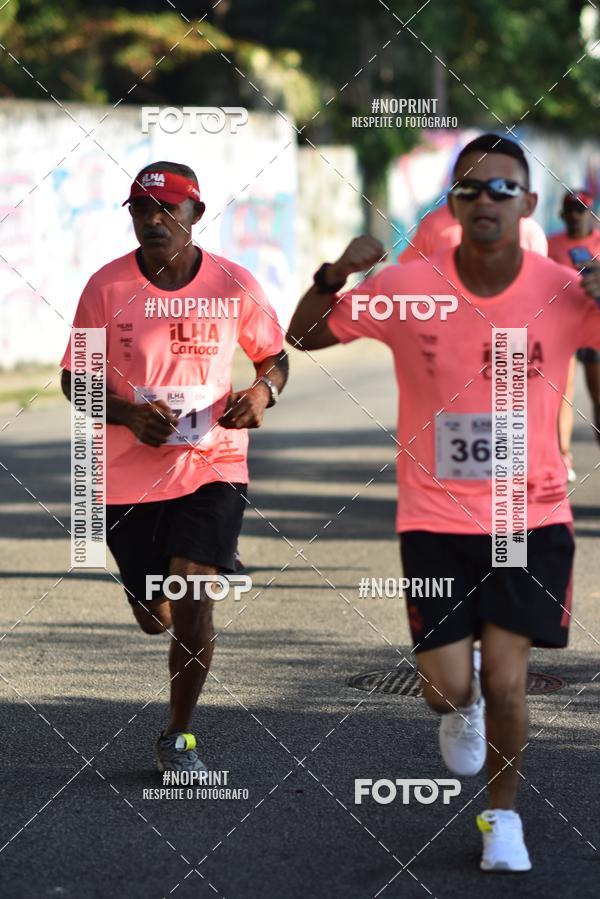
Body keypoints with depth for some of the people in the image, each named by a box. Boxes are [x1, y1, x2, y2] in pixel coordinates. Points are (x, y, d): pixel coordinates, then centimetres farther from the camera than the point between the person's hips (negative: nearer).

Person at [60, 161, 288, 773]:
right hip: (130, 475, 1)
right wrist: (130, 414, -18)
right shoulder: (107, 287, -6)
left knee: (192, 599, -16)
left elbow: (273, 356, 11)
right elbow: (76, 380, 0)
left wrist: (263, 391, -12)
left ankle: (178, 738, 3)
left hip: (213, 464, -1)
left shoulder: (234, 286, -4)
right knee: (155, 619, 10)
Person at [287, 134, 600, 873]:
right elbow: (303, 338, 2)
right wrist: (335, 277, -18)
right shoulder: (406, 289, -10)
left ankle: (503, 814, 20)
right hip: (435, 519, 0)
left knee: (505, 682, -6)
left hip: (531, 516, 0)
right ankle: (464, 701, 37)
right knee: (448, 690, -2)